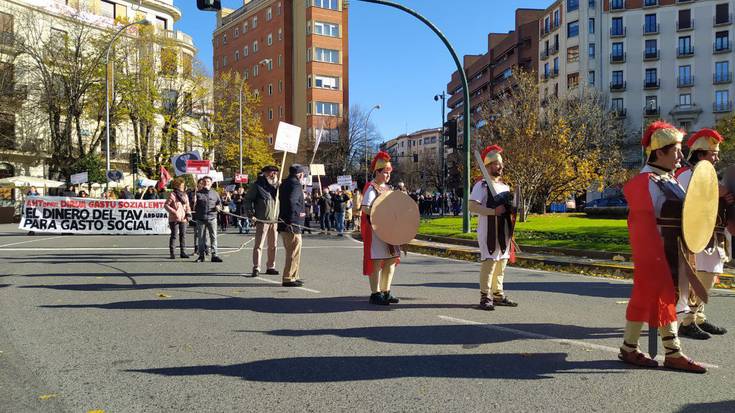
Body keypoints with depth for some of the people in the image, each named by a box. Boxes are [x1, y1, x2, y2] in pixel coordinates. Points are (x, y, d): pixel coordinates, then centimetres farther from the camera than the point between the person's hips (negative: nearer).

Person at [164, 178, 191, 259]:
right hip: (174, 218, -6)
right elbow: (166, 205, -5)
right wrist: (173, 212, -15)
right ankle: (171, 253, 3)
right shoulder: (172, 194, -4)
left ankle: (183, 252, 12)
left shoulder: (185, 195, 16)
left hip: (183, 218, 6)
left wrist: (188, 213, 2)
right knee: (174, 235, -3)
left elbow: (187, 206, 19)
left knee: (183, 235, 7)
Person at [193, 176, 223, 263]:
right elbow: (194, 206, 5)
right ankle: (201, 255, 14)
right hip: (200, 219, 0)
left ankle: (214, 255, 1)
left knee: (213, 237, -2)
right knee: (201, 237, 6)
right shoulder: (198, 193, 6)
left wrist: (218, 207, -3)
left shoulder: (214, 193, 11)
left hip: (212, 217, 1)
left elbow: (219, 203, 18)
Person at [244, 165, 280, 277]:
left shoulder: (277, 186, 13)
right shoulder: (257, 185, -3)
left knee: (273, 245, 11)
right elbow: (248, 199, 0)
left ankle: (270, 267, 21)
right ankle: (256, 268, -3)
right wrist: (250, 212, -11)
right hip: (262, 220, -6)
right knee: (259, 245, -6)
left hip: (275, 220, 6)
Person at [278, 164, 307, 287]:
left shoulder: (285, 184, 17)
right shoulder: (295, 185, -13)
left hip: (284, 222, 10)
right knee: (294, 252, -5)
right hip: (292, 224, -10)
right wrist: (298, 213, -17)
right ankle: (288, 279, -3)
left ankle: (293, 276, 27)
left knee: (291, 252, 19)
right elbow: (291, 201, -28)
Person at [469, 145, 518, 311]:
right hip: (488, 230, -7)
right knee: (489, 262, -10)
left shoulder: (505, 187, 17)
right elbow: (472, 206, -19)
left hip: (504, 231, 8)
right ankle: (485, 297, -5)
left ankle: (498, 295, 21)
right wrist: (494, 211, -24)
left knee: (502, 262, 11)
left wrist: (512, 216, 9)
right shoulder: (481, 185, -7)